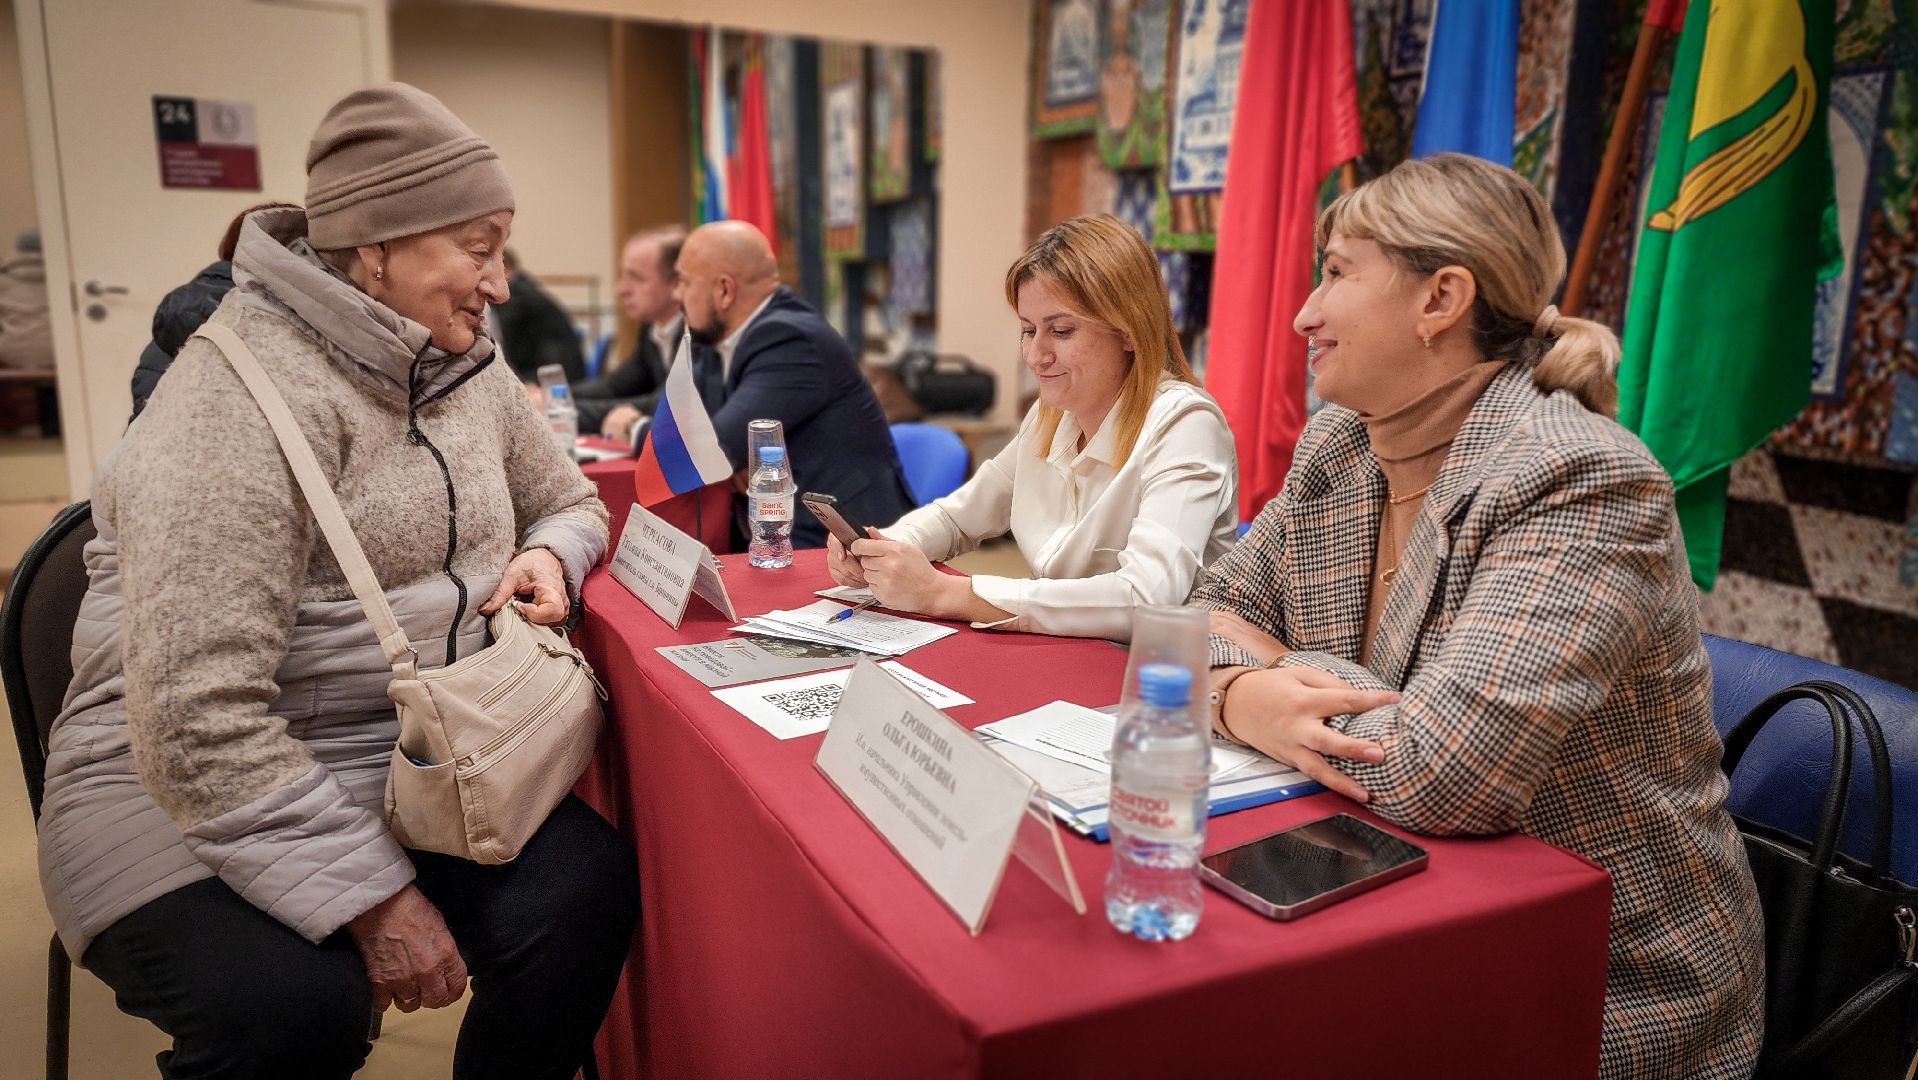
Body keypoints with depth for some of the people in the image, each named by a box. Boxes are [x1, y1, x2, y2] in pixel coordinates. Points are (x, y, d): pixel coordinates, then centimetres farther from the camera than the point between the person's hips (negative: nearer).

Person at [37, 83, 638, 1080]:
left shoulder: (467, 367, 5)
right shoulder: (239, 399, -20)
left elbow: (569, 503, 21)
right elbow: (199, 717, -26)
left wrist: (550, 555, -4)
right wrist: (374, 896, -25)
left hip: (418, 763, 6)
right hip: (191, 788, -5)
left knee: (587, 887, -22)